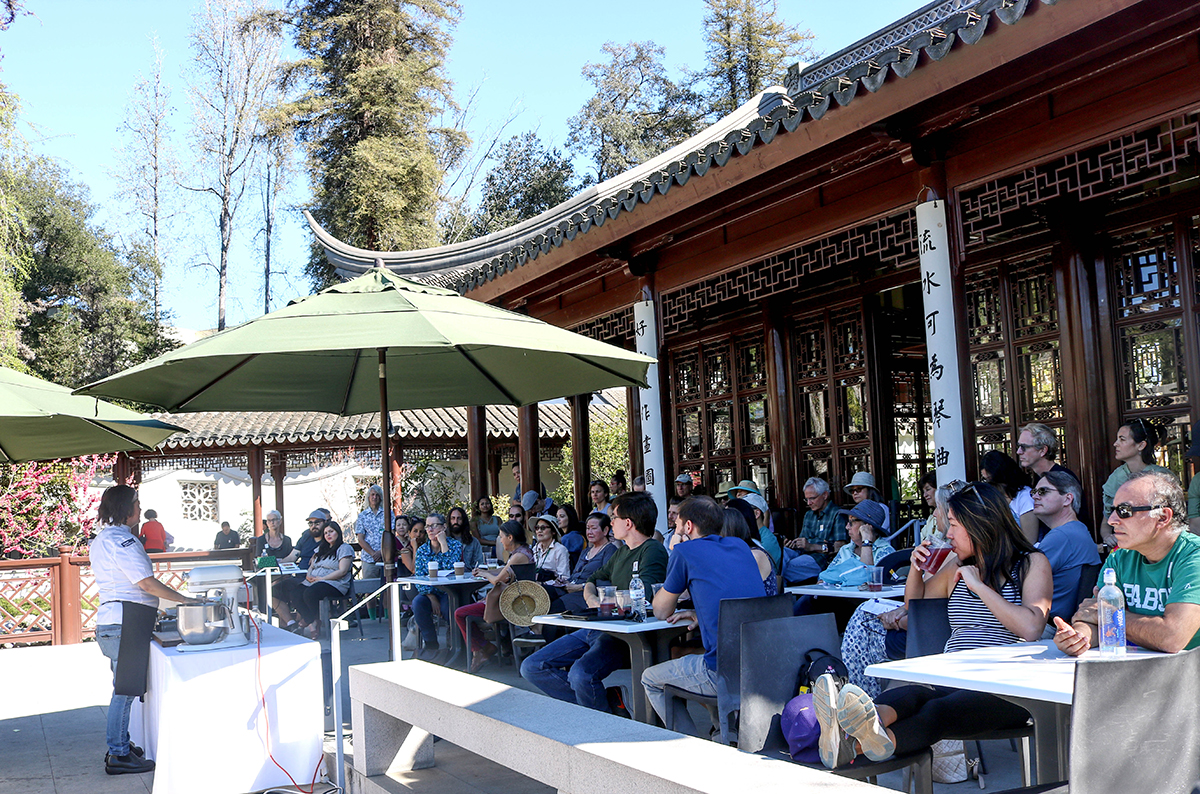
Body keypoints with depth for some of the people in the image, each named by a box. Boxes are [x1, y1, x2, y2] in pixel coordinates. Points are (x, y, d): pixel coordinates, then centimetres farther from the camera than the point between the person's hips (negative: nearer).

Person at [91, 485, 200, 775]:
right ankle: (118, 756, 1)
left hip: (109, 618, 10)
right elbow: (148, 584, -19)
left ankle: (119, 745, 26)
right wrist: (185, 599, -14)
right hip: (125, 623, -10)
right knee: (125, 690, -4)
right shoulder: (122, 541, -16)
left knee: (123, 688, 18)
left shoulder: (100, 539, 16)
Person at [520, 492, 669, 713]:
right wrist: (592, 599, 8)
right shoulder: (622, 552, 21)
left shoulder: (653, 551, -8)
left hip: (625, 634, -10)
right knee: (531, 668, 0)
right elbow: (592, 581, 32)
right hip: (595, 628, 10)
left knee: (581, 674, -36)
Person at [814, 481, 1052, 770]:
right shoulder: (957, 567, 24)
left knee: (937, 710, -39)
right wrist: (916, 567, 19)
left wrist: (979, 586, -8)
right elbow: (915, 602, 41)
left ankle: (854, 743, -69)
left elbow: (1031, 629, -12)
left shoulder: (1032, 563, 6)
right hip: (952, 680, 5)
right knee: (914, 694, -35)